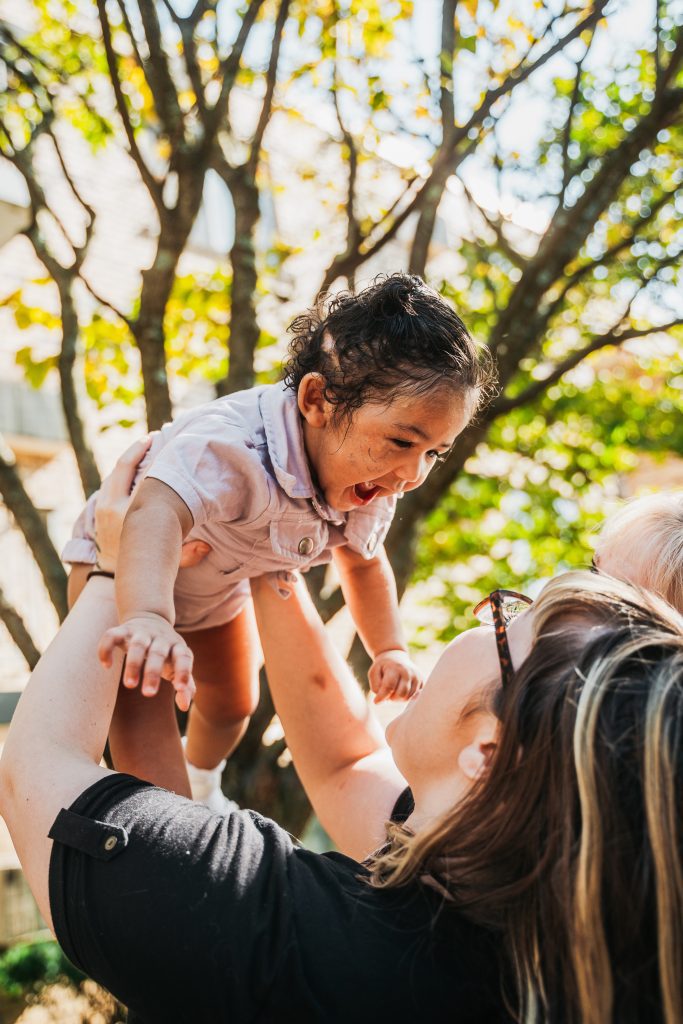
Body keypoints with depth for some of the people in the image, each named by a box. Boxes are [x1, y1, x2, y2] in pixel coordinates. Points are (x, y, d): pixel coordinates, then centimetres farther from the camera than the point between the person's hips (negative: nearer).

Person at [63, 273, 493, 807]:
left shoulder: (371, 485, -21)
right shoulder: (235, 445, -48)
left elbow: (363, 563, -1)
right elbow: (158, 516, -66)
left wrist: (390, 649, -12)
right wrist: (148, 617, -83)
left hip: (220, 587, 7)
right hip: (124, 568, -7)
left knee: (233, 704, 25)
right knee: (141, 712, -20)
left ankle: (203, 784, 58)